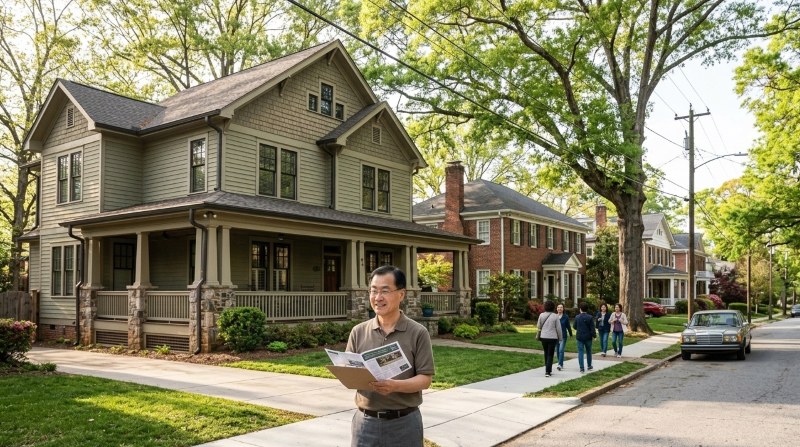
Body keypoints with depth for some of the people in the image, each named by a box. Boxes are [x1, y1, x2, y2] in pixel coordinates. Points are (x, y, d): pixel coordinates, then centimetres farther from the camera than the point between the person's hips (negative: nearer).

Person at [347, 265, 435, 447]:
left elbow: (425, 379, -7)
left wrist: (395, 386, -23)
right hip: (366, 421, 2)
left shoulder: (418, 333, -5)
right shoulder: (358, 332, 4)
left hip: (404, 422, -2)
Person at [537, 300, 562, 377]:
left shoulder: (541, 315, -3)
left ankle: (548, 369, 27)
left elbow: (538, 326, 5)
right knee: (550, 354, 2)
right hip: (552, 338, -3)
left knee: (546, 353, 18)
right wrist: (560, 338, 6)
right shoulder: (555, 316, -10)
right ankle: (547, 371, -6)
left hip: (543, 337, 3)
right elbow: (558, 328, -5)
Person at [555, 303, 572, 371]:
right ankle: (561, 364, 25)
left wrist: (570, 334, 12)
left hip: (563, 336, -3)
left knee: (561, 350, -14)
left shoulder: (566, 316, -5)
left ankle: (560, 365, -16)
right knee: (557, 351, 10)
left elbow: (568, 326, 4)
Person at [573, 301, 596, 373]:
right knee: (588, 351, 17)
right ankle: (589, 366, 30)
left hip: (579, 337, -1)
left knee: (580, 352, 2)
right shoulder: (590, 317, -8)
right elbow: (592, 328, -9)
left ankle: (581, 368, -4)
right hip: (588, 337, 1)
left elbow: (575, 327, 5)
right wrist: (594, 336, -2)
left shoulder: (577, 317, -6)